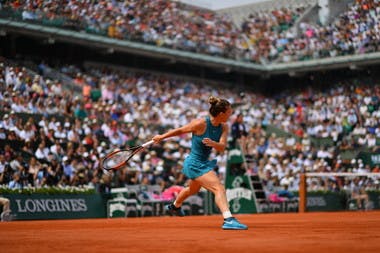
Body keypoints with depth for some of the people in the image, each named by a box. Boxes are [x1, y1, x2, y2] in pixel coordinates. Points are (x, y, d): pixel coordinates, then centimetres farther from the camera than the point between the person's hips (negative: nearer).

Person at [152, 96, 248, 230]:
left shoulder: (224, 127, -6)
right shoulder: (200, 123, -25)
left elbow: (222, 147, -16)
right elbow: (180, 130, -10)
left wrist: (212, 143, -39)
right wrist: (161, 137, 3)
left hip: (204, 163, 9)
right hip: (195, 164, -9)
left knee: (193, 189, 35)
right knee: (219, 188, -25)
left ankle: (174, 206, 62)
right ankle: (228, 219, -35)